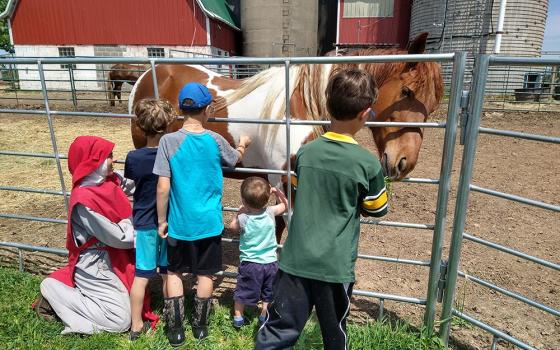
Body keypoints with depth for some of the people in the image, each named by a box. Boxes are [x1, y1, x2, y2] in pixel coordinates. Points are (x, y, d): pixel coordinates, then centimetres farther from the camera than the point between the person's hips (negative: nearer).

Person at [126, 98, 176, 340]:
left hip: (144, 224, 0)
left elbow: (129, 183, 6)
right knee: (169, 274, 15)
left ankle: (136, 326, 22)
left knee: (141, 276, 9)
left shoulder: (133, 158, -12)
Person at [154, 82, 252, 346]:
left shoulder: (169, 141, -14)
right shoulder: (215, 140, -8)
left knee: (174, 272, 19)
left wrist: (161, 221, -2)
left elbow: (163, 187, -14)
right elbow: (236, 159, 14)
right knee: (205, 274, 17)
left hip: (179, 222, -1)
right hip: (209, 222, 1)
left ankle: (176, 330, 25)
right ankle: (200, 326, 32)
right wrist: (242, 145, 35)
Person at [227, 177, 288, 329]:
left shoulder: (243, 218, -17)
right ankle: (264, 317, 31)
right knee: (268, 293, 20)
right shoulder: (271, 212, -11)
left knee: (242, 291, 18)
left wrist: (239, 212, 8)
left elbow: (232, 227, 5)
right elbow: (285, 204, 10)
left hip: (250, 263, -2)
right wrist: (277, 191, 4)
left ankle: (238, 317, 29)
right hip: (270, 262, 2)